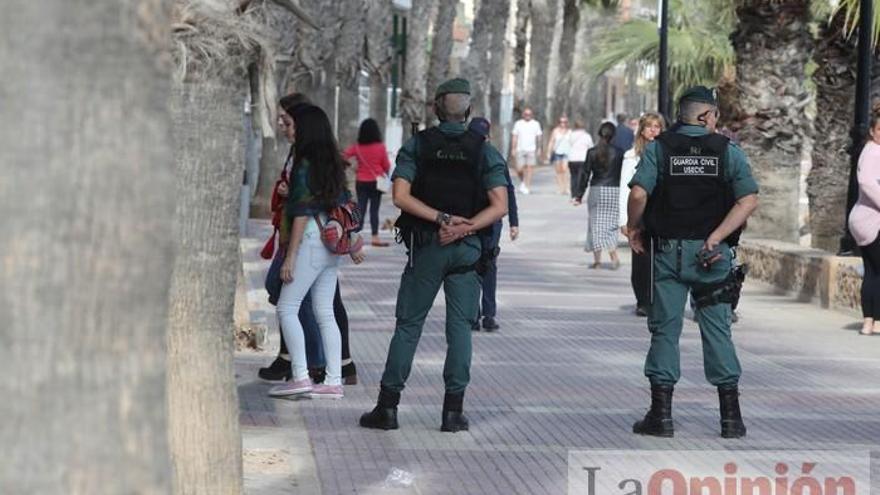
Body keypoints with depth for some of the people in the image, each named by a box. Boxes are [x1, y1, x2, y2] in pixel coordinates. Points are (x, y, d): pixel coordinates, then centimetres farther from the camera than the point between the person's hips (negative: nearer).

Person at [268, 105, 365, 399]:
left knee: (287, 307, -3)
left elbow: (302, 213, -14)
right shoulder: (334, 164, 11)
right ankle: (333, 381, 7)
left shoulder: (304, 166, -11)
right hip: (332, 242, 8)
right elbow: (345, 204, 15)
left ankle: (300, 377, -10)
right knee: (325, 312, 9)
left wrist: (290, 256, -13)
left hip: (311, 240, -8)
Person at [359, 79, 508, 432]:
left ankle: (388, 406, 5)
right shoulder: (485, 151, 1)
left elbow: (401, 197, -11)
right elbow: (499, 206, -9)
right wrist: (462, 227, -13)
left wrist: (441, 219, -11)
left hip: (425, 246, 0)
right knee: (460, 326, 5)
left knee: (408, 324, 5)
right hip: (467, 248, 0)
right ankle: (453, 411, 4)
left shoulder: (416, 146, 0)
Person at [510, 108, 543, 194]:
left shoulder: (536, 124, 7)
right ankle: (522, 182, 25)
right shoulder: (518, 124, 7)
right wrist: (513, 149, 1)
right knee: (519, 169, -3)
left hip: (531, 150, 0)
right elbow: (514, 137, 7)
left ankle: (527, 187, -4)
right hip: (520, 150, 0)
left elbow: (539, 137, 8)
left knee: (530, 168, -8)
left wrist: (539, 149, 1)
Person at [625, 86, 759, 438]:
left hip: (668, 250, 0)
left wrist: (634, 230, 3)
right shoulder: (727, 151, 1)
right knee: (717, 330, 7)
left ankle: (661, 415, 6)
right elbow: (749, 200, -9)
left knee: (664, 329, 6)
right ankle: (731, 416, 9)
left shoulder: (658, 148, 0)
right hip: (712, 255, 0)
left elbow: (638, 193, -12)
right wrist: (716, 237, -9)